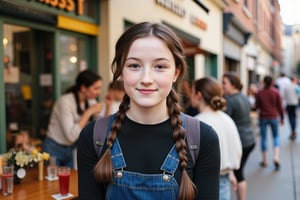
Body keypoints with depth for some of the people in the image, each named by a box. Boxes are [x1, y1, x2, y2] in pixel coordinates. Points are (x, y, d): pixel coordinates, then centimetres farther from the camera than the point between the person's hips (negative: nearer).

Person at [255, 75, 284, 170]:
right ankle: (276, 157, -4)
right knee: (276, 136, 14)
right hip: (273, 117, 0)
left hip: (263, 117, 0)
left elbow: (257, 106, 0)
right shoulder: (276, 92, -5)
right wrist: (282, 118, 8)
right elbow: (280, 106, -2)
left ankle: (264, 160, 14)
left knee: (263, 138, 8)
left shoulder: (259, 93, -5)